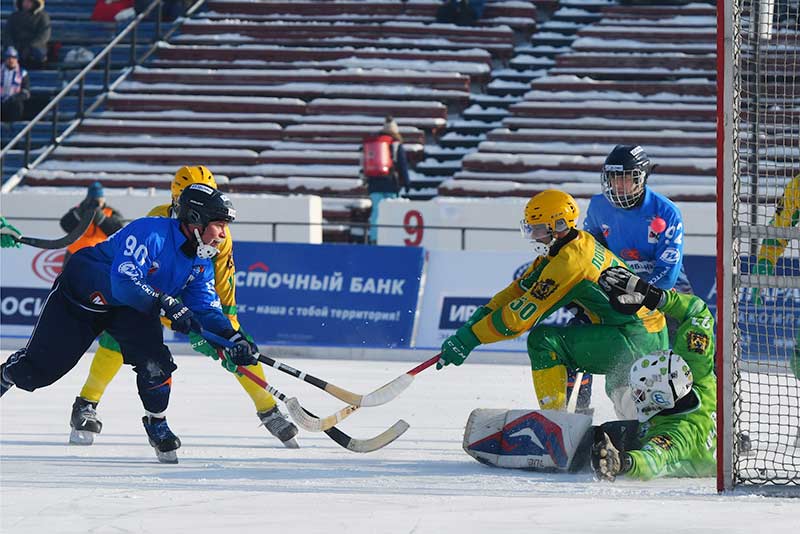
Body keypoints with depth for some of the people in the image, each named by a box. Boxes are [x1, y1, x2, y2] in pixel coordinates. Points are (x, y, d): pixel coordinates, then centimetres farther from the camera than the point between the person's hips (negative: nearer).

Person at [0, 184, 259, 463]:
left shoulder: (201, 261, -10)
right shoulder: (149, 233, -34)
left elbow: (207, 308, -9)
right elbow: (125, 282, -42)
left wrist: (233, 338, -26)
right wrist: (168, 304, -49)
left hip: (130, 310, 5)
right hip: (80, 295, -5)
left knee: (154, 361, -20)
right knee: (39, 368, 2)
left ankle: (157, 424, 2)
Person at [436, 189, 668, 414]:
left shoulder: (569, 262, -21)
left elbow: (524, 313, -21)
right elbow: (523, 287, 13)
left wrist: (470, 337, -17)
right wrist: (482, 314, 2)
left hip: (632, 340, -10)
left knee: (543, 340, -14)